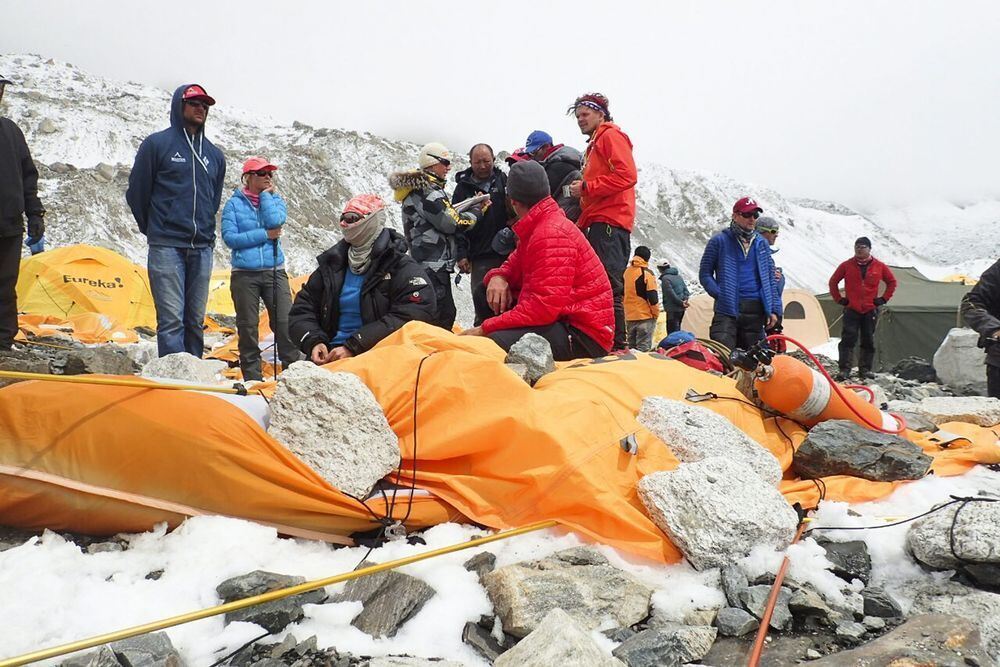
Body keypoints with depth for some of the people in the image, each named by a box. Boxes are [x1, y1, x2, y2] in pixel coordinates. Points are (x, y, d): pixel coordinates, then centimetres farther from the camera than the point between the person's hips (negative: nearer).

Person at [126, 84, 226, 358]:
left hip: (202, 249, 5)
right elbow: (136, 193, 7)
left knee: (195, 321, 7)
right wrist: (154, 230, 13)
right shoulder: (157, 144, 2)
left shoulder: (215, 155, 16)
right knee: (171, 319, -10)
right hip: (166, 247, -5)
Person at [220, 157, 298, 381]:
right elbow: (229, 238, -7)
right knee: (247, 327, 3)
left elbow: (275, 221, -10)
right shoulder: (234, 204, 4)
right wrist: (265, 235, -8)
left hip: (275, 272, 1)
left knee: (286, 323, -8)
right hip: (244, 274, -1)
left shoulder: (275, 200, 11)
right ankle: (252, 376, 12)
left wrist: (266, 194, -2)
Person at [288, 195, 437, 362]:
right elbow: (301, 310, 17)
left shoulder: (402, 268, 1)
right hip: (330, 355, 4)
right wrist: (313, 341, -5)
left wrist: (353, 347, -19)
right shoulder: (332, 264, 17)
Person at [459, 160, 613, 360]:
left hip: (583, 336, -10)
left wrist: (486, 328, -22)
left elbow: (544, 306, -25)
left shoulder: (552, 235, -17)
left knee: (494, 344, -33)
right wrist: (497, 278, -6)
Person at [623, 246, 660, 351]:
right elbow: (653, 296, -14)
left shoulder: (626, 272, 7)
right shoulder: (647, 273, -10)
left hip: (629, 316, 6)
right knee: (643, 349, -5)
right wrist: (656, 313, -1)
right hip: (645, 316, -6)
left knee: (632, 348, 13)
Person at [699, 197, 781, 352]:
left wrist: (775, 309, 9)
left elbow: (770, 279, 17)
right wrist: (720, 294, -8)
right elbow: (705, 274, 6)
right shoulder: (720, 241, 3)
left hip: (756, 310, 4)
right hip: (727, 308, -4)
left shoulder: (761, 243, 15)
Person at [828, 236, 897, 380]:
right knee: (848, 339, -9)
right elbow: (833, 282, 10)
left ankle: (865, 369, 15)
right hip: (851, 309, -2)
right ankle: (844, 369, -10)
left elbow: (892, 282, 15)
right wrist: (839, 299, 3)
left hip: (871, 310, 2)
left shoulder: (879, 266, 3)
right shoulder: (847, 265, 1)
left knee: (868, 341, 7)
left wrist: (883, 299, 6)